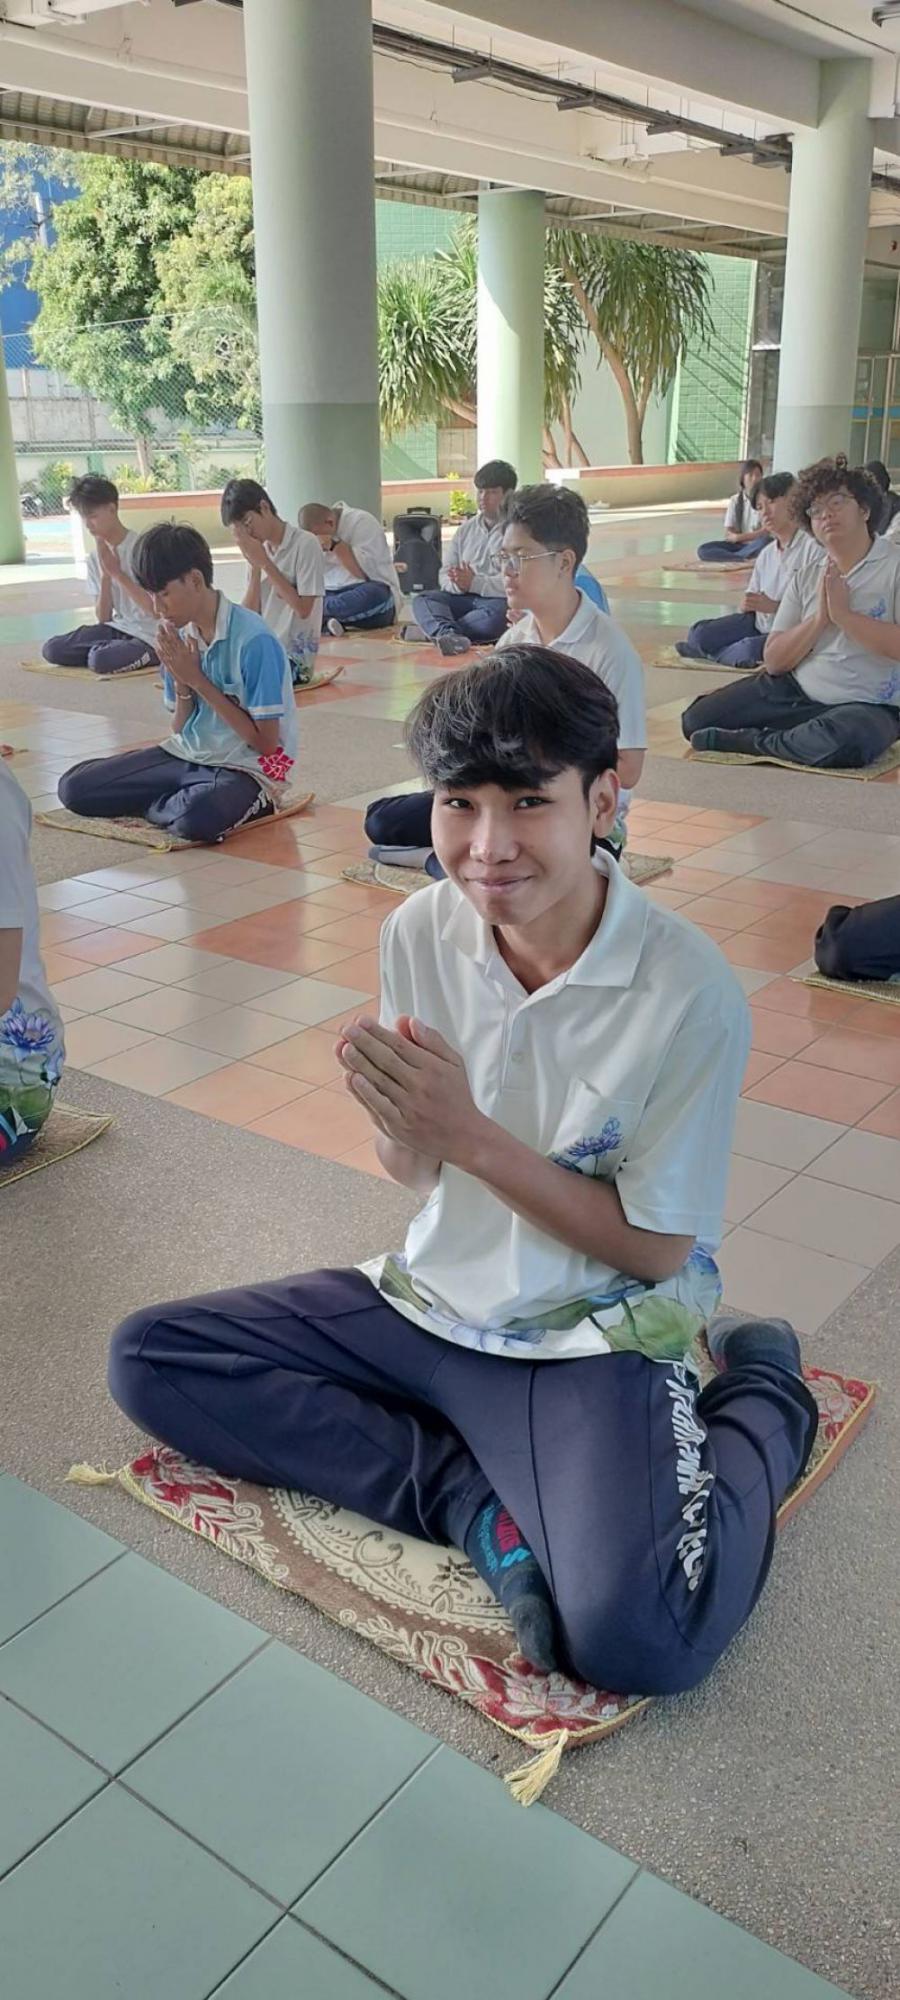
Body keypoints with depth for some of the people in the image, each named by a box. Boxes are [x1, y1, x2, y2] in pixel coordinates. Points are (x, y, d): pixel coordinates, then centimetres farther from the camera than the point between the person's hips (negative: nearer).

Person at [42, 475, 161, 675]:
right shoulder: (96, 559, 7)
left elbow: (156, 610, -18)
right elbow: (104, 618, 2)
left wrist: (118, 573, -17)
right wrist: (105, 575, -11)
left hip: (149, 638, -6)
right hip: (117, 629, 6)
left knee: (100, 660, -33)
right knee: (52, 649, -11)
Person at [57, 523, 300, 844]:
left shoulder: (254, 640, -18)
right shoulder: (178, 636, 2)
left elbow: (266, 744, -17)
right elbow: (181, 729, 9)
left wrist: (198, 679, -16)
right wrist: (182, 684, -12)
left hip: (249, 769, -6)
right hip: (188, 755, 6)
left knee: (198, 818, -39)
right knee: (73, 787, -5)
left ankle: (156, 807, -6)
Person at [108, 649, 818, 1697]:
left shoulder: (688, 989, -21)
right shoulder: (419, 931, -7)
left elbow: (656, 1248, -13)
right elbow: (415, 1173, 2)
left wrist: (475, 1136, -23)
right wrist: (399, 1122, -23)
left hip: (592, 1339, -5)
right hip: (434, 1298, 6)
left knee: (633, 1639, -27)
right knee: (147, 1356, -3)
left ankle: (760, 1399, 3)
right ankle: (477, 1503, -7)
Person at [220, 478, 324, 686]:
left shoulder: (305, 544, -8)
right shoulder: (258, 550, 10)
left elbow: (303, 609, -15)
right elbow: (250, 615, 7)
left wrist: (264, 562, -12)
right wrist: (255, 567, -6)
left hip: (294, 655, -6)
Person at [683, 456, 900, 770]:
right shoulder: (805, 577, 8)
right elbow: (773, 661, 0)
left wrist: (844, 614, -19)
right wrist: (819, 618, -13)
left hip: (867, 707, -5)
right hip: (794, 690, 5)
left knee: (838, 742, -40)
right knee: (697, 720, -4)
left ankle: (745, 742, -16)